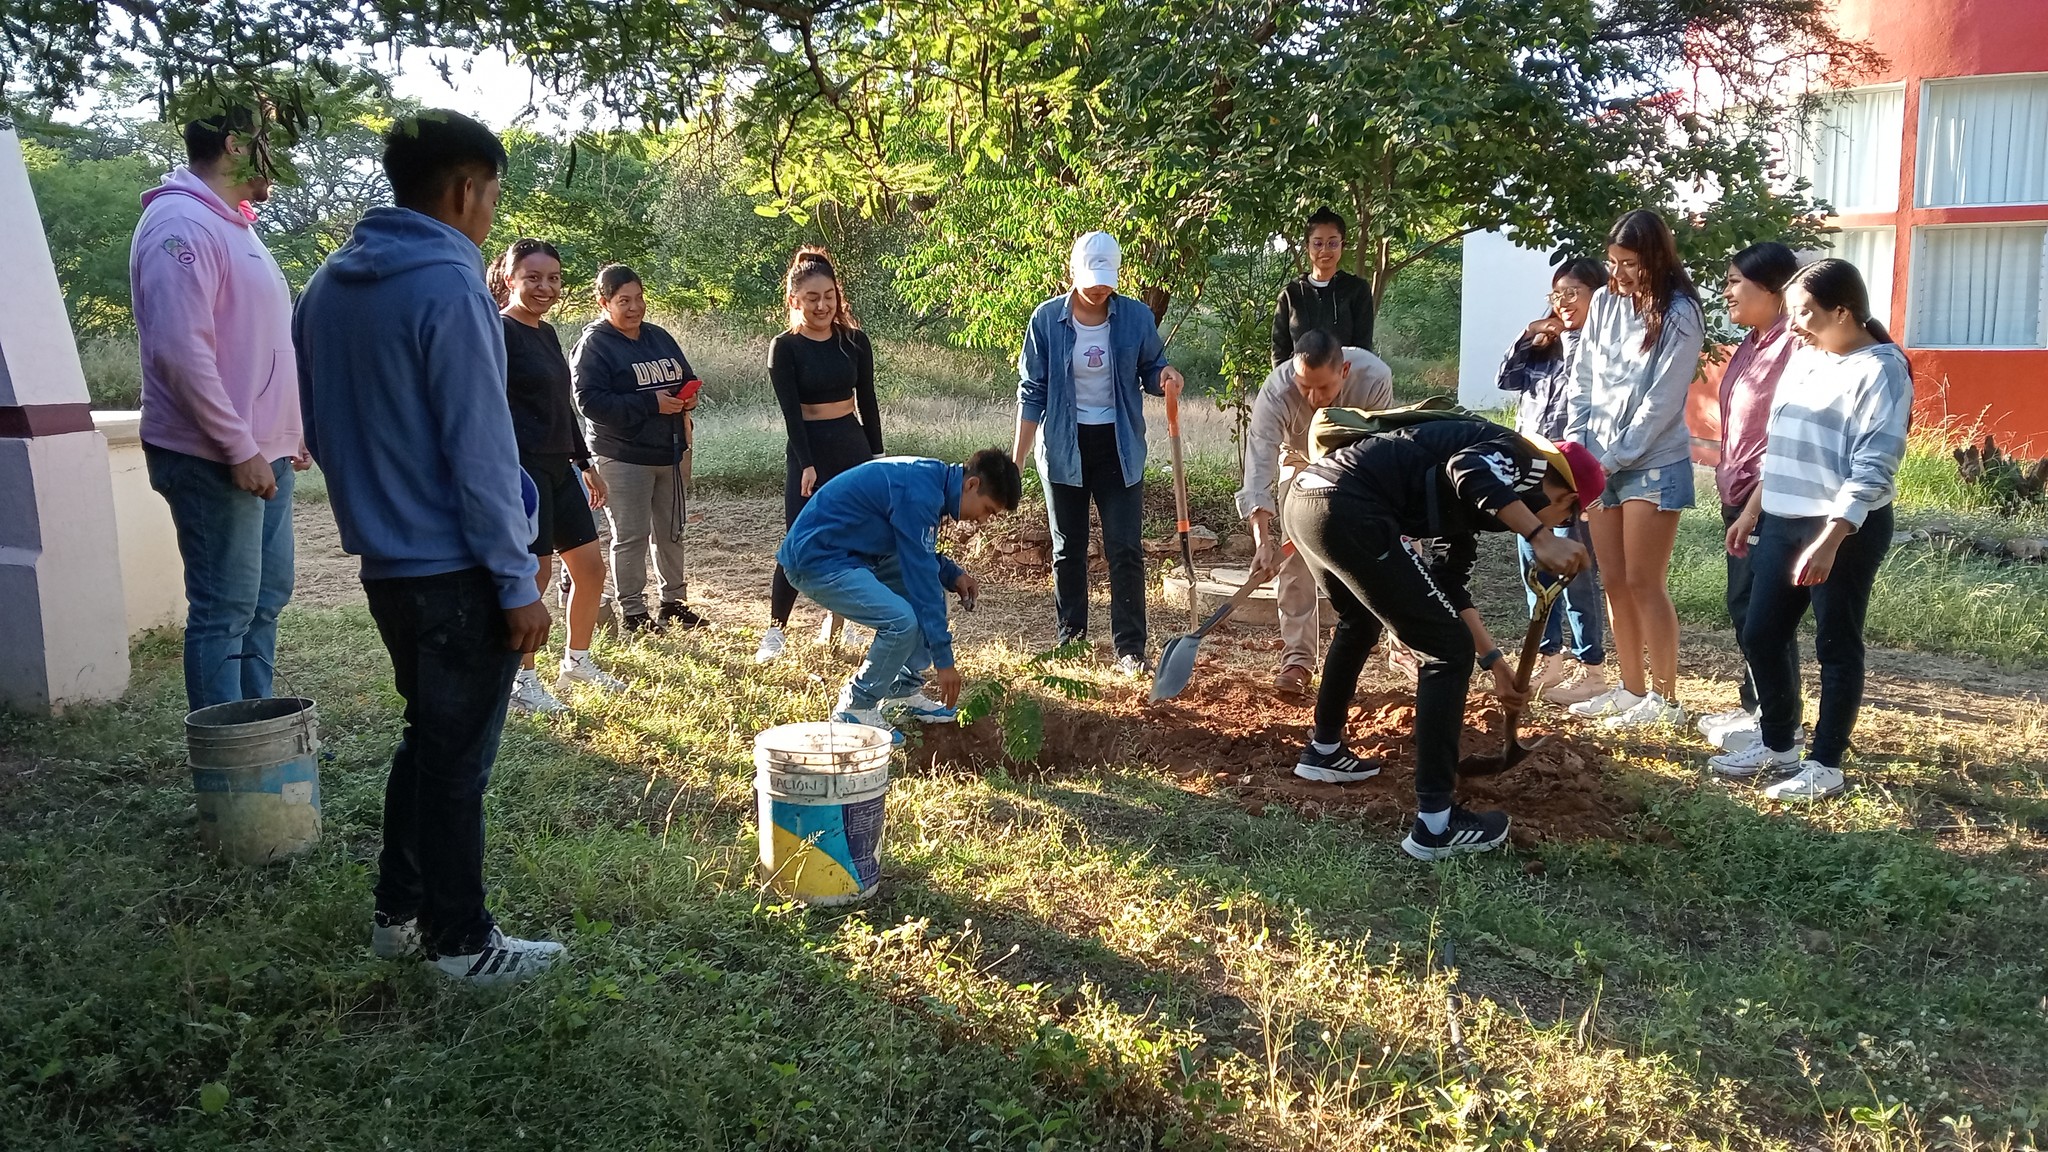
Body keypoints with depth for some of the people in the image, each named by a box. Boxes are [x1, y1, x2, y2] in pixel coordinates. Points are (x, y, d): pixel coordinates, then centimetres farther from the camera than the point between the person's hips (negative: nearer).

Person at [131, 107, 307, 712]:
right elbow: (181, 350, -22)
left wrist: (288, 430, 17)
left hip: (263, 456, 10)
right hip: (216, 461, -10)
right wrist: (240, 449, -21)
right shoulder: (182, 223, -14)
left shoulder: (234, 225, 16)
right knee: (225, 613, -4)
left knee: (265, 599, 14)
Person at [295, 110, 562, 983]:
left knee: (426, 734, 21)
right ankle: (462, 941, 17)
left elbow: (319, 426, 15)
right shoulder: (448, 285, -18)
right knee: (459, 755, 4)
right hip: (456, 567, -8)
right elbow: (481, 450, -20)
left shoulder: (329, 285, 8)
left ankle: (400, 912, 30)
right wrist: (519, 583, -15)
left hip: (382, 560, 8)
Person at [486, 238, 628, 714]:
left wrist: (586, 463, 24)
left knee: (590, 566, 11)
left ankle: (576, 662, 28)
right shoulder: (497, 332, -10)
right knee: (535, 572, -5)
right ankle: (522, 681, 9)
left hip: (558, 466, 9)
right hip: (521, 468, -9)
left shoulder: (546, 334, 15)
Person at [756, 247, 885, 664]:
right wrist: (807, 465, -18)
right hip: (808, 450, -3)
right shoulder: (784, 348, -5)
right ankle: (775, 630, 3)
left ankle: (835, 621, 22)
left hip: (853, 447, 4)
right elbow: (791, 412, -11)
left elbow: (867, 403, 8)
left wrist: (877, 458, 8)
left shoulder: (854, 341, 3)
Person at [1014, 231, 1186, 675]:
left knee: (1126, 549, -3)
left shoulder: (1136, 317, -4)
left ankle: (1130, 647, 4)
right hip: (1064, 447, 0)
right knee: (1067, 549, 9)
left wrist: (1166, 376, -17)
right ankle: (1070, 637, 22)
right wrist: (1017, 457, -4)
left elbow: (1150, 368, 8)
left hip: (1119, 447, 0)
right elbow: (1032, 391, -2)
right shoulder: (1047, 319, -6)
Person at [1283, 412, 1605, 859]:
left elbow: (1450, 584, 34)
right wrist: (1541, 538, -22)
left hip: (1305, 501, 11)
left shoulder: (1469, 502, 29)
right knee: (1448, 650, -1)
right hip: (1346, 511, -11)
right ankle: (1435, 824, 1)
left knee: (1360, 623, 37)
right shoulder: (1519, 456, 4)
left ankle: (1324, 751, 53)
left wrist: (1493, 660, 39)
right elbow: (1467, 470, -21)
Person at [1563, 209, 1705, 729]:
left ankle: (1664, 699, 8)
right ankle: (1631, 688, 21)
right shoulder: (1605, 301, 5)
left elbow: (1660, 402, -14)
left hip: (1653, 464, -6)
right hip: (1600, 463, 6)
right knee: (1615, 583, 10)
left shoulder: (1679, 314, -12)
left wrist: (1612, 459, -13)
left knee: (1645, 584, -3)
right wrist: (1578, 450, 0)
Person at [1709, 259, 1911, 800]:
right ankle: (1778, 744, 27)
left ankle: (1824, 765, 13)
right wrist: (1752, 511, 21)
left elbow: (1873, 469, -20)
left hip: (1846, 530, -8)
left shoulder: (1880, 370, -13)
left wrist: (1828, 540, -27)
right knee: (1761, 636, 11)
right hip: (1783, 522, 8)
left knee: (1836, 647, 3)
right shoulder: (1804, 364, 13)